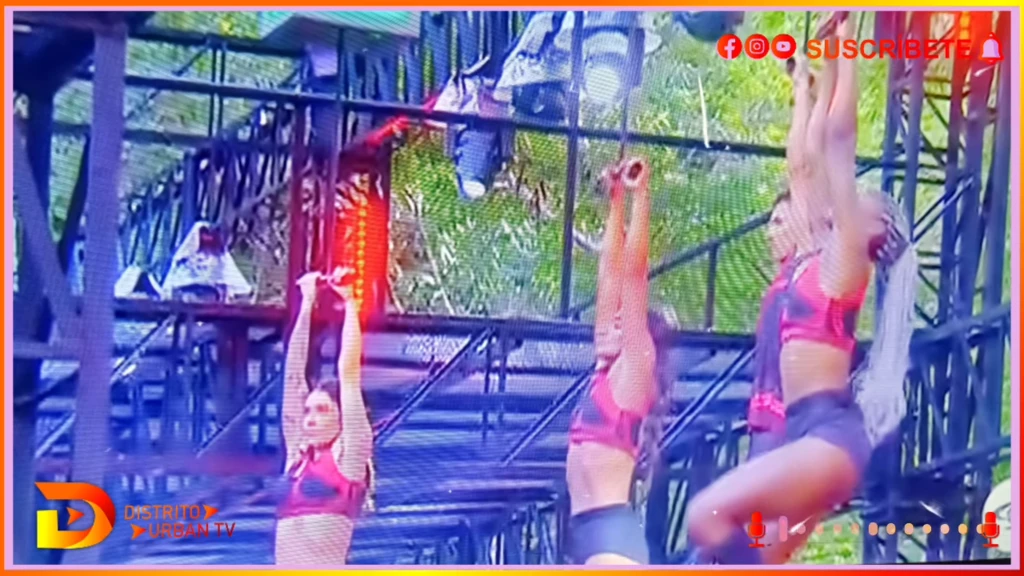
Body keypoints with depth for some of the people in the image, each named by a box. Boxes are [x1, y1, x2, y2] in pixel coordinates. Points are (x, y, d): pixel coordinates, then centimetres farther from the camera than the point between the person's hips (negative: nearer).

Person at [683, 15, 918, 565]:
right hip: (807, 434, 9)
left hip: (831, 432, -9)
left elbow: (839, 135, -2)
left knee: (708, 515, -23)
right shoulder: (811, 258, 21)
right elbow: (803, 163, 29)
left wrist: (845, 49, 4)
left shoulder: (844, 258, 0)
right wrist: (807, 89, 38)